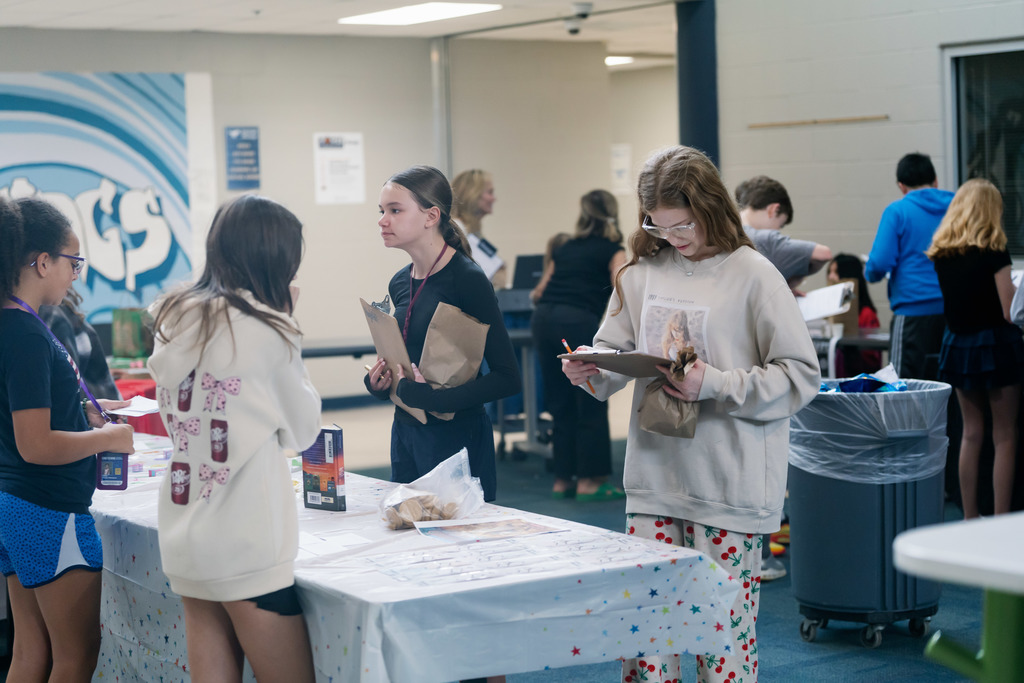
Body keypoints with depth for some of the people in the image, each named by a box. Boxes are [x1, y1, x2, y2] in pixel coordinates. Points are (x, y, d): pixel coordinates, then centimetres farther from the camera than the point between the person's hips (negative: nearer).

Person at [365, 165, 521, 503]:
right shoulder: (400, 284, 8)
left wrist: (432, 398, -23)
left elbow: (507, 378, -17)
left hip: (456, 436, -7)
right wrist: (379, 382, 1)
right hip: (406, 433, 7)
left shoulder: (467, 279, -14)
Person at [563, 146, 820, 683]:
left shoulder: (752, 275, -7)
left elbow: (801, 375, -9)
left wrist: (716, 385, -19)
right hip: (653, 475, 4)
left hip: (729, 485, -4)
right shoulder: (642, 272, 7)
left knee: (723, 630, 1)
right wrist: (590, 371, -6)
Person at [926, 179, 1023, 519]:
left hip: (957, 344, 5)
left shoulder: (941, 254, 2)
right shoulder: (993, 253, -14)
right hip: (994, 344, -5)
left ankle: (970, 517, 17)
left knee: (971, 433, 14)